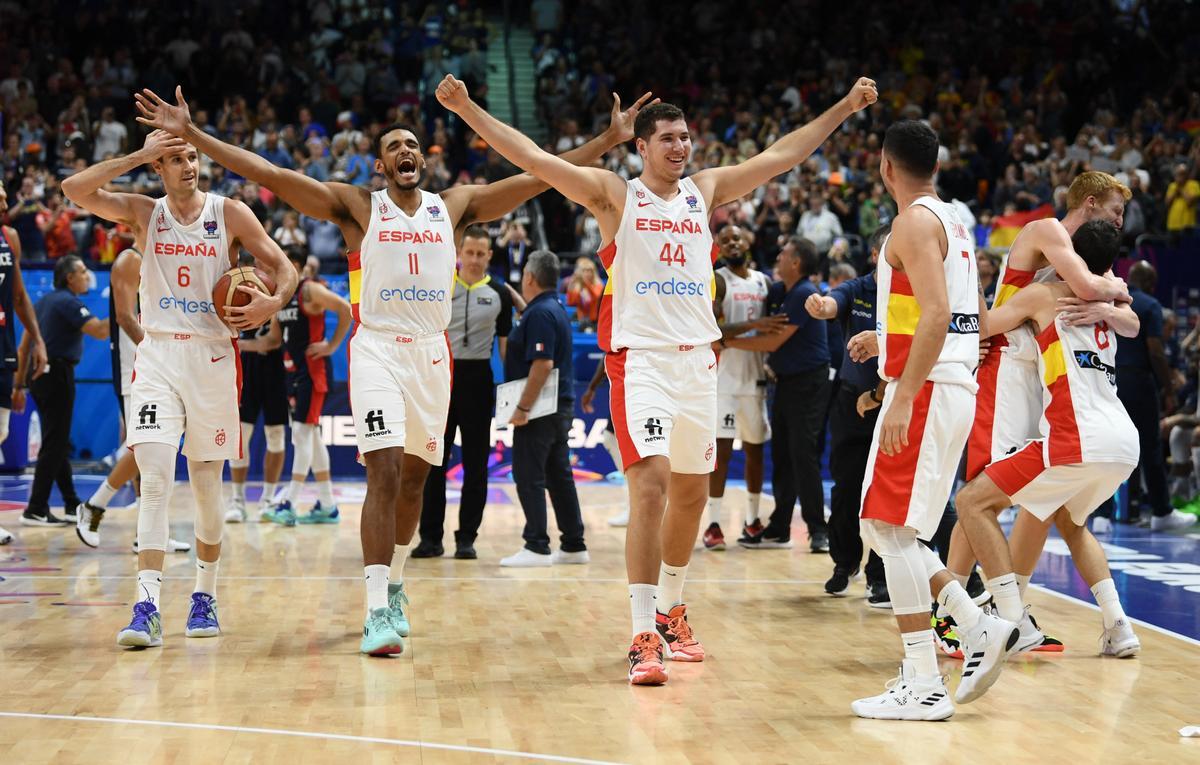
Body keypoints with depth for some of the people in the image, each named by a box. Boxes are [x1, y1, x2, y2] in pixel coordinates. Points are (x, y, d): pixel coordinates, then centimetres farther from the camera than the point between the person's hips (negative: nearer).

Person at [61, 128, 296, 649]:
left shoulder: (230, 214, 2)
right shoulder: (142, 213, 4)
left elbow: (285, 269, 1)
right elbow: (75, 189, -10)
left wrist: (273, 302, -20)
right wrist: (140, 155, -12)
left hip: (212, 356, 0)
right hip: (157, 355, 0)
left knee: (206, 482, 8)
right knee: (155, 478, -13)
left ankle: (205, 595, 24)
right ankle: (148, 607, -18)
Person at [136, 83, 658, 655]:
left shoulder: (455, 206, 8)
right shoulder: (357, 207, 1)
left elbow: (540, 177, 7)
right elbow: (270, 175, -6)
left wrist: (611, 139, 3)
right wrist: (189, 134, -13)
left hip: (431, 353, 4)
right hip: (377, 350, -4)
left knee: (414, 478, 14)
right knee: (383, 474, -16)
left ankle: (393, 586, 34)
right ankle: (378, 613, -17)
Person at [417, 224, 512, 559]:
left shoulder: (498, 294, 5)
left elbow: (505, 342, 7)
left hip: (477, 378, 0)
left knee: (476, 462, 2)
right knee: (434, 461, 3)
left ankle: (467, 537, 8)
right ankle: (431, 537, 9)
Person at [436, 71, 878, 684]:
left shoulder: (705, 190, 12)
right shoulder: (614, 194, 1)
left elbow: (781, 155, 17)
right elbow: (533, 158, -7)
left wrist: (845, 107, 17)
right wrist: (467, 109, -16)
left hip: (698, 358, 5)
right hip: (640, 358, -5)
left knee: (691, 492, 14)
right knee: (650, 486, -18)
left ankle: (670, 611, 34)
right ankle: (643, 638, -18)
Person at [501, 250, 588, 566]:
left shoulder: (540, 314, -16)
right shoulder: (554, 310, 14)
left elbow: (543, 365, -23)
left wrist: (522, 408, -23)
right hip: (561, 406, 10)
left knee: (529, 477, -6)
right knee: (559, 476, 13)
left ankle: (537, 547, -6)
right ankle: (574, 545, 16)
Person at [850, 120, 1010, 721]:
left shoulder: (915, 222, -11)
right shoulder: (953, 221, 19)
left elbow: (936, 314, -22)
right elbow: (975, 317, 25)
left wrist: (903, 397, -25)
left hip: (925, 390, -10)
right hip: (956, 387, 10)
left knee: (891, 528, -8)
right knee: (883, 529, 14)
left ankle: (923, 686, -9)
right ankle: (979, 627, 8)